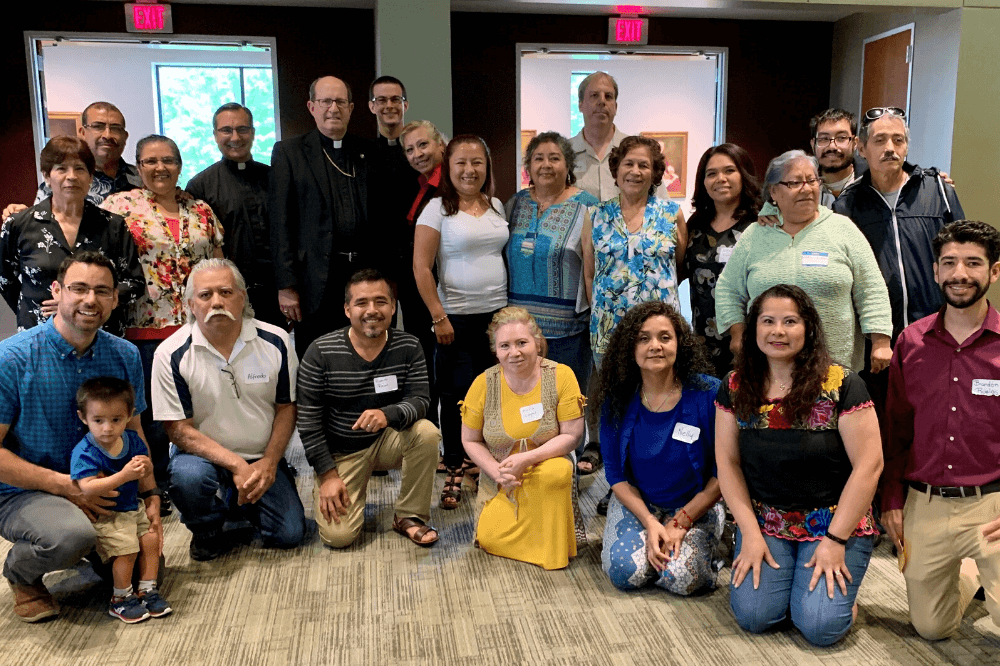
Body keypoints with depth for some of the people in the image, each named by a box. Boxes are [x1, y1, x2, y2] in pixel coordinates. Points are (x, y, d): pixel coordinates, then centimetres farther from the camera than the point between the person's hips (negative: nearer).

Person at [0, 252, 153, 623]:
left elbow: (134, 434, 8)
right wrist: (65, 485, -23)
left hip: (99, 491, 5)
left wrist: (151, 497, -5)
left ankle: (91, 553, 26)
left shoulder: (126, 356, -1)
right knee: (72, 535, -35)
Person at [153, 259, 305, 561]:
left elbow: (286, 407, 1)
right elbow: (179, 429, -12)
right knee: (188, 475, -36)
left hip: (262, 459, 2)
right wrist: (236, 465, -21)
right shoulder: (171, 354, -13)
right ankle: (207, 533, -1)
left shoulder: (276, 341, -8)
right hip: (203, 455, -2)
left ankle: (242, 502, 22)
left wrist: (269, 462, -11)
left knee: (288, 534, -12)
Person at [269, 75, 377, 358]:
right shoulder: (289, 152, 3)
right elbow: (280, 222, -3)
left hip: (365, 272, 3)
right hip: (317, 280, -3)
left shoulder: (368, 151, 12)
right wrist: (286, 285, -8)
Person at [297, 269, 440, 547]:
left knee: (427, 433, -29)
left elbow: (419, 400, -15)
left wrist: (388, 414, -38)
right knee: (339, 536, -16)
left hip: (387, 440, 2)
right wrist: (328, 475, -14)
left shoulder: (409, 347, -8)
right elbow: (308, 419, -11)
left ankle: (409, 516, -8)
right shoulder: (321, 352, -14)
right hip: (340, 453, -2)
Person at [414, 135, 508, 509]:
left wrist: (511, 307, 10)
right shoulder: (438, 210, -6)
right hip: (456, 317, -4)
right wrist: (438, 316, -11)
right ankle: (455, 469, 17)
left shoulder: (496, 207, 9)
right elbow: (421, 268, -8)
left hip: (497, 313, 4)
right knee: (457, 394, 2)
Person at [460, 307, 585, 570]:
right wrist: (497, 472, -15)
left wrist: (527, 459, -24)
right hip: (500, 479, 2)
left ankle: (551, 550, -11)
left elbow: (572, 435, -13)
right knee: (490, 539, -17)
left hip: (548, 464, -1)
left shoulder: (561, 376, -13)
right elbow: (470, 440, 1)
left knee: (555, 473, -36)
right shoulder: (484, 384, -9)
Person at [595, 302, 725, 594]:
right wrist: (650, 523, -16)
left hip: (696, 505, -2)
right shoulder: (617, 400, -7)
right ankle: (654, 544, 11)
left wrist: (680, 523, -15)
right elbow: (615, 473, -2)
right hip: (635, 502, 2)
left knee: (682, 578, -25)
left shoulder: (709, 394, -15)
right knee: (627, 572, -22)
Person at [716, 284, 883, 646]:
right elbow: (728, 462, 1)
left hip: (835, 522, -2)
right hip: (764, 523, 3)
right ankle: (784, 574, 18)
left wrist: (835, 541, -14)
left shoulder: (841, 385, -13)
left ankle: (839, 581, 15)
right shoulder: (735, 387, -2)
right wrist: (751, 534, -7)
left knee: (820, 625, -17)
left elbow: (868, 465, -13)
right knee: (753, 615, -14)